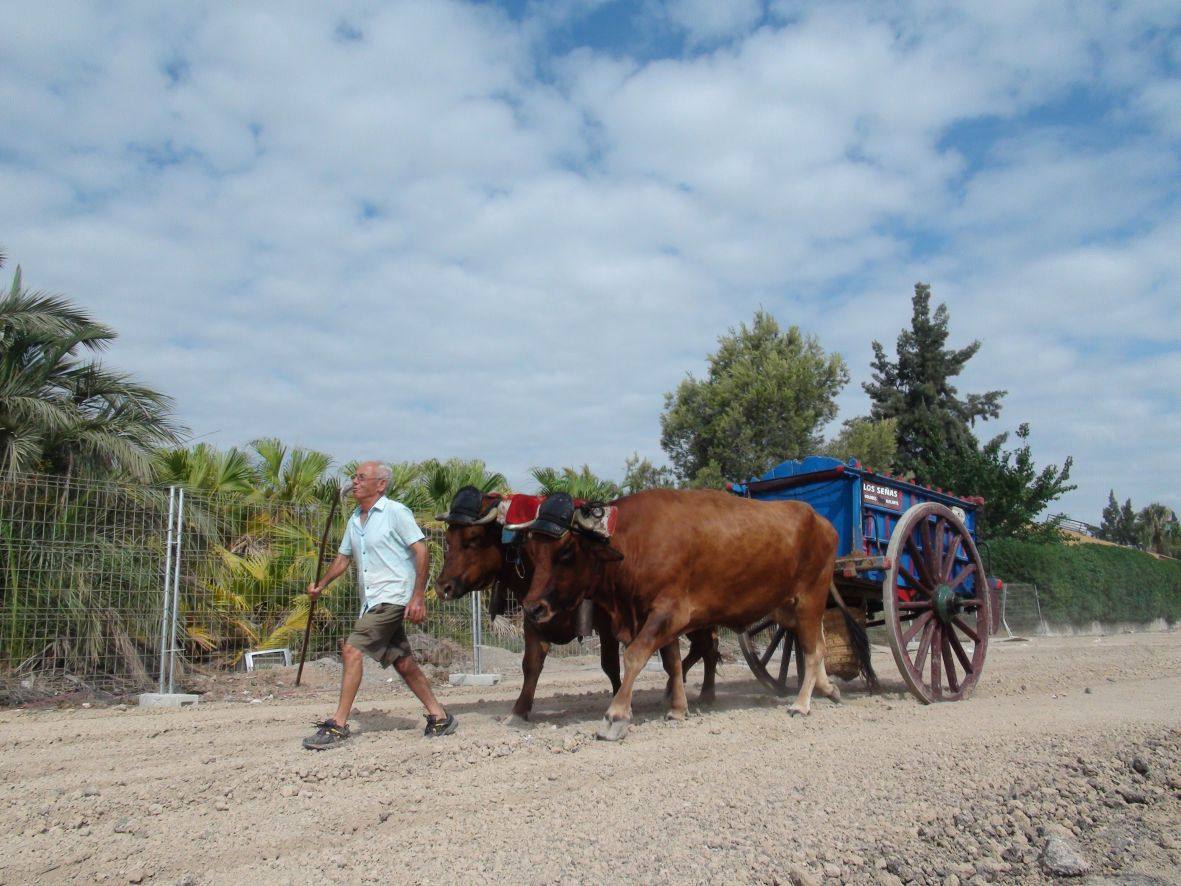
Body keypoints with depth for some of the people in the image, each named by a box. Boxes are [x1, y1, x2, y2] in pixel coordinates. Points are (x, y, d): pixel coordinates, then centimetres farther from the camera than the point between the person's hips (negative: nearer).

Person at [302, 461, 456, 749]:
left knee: (352, 650, -14)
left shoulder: (395, 512, -8)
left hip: (392, 597, -8)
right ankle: (440, 718, 18)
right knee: (403, 662, 9)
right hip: (372, 602, 8)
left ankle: (338, 726, -9)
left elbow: (421, 552, -12)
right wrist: (320, 585, 6)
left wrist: (418, 597, -19)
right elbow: (343, 558, 23)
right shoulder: (355, 520, 15)